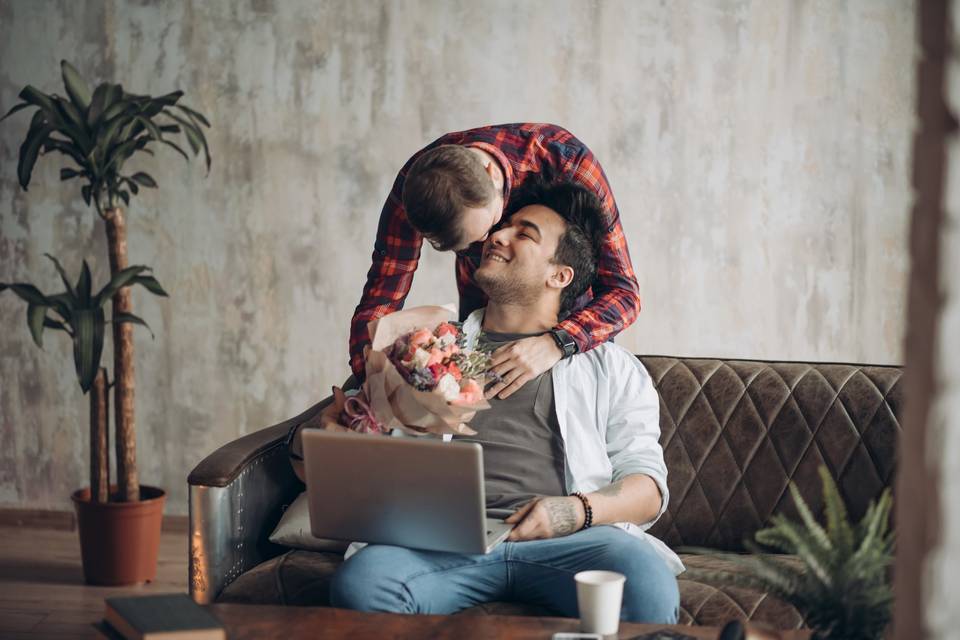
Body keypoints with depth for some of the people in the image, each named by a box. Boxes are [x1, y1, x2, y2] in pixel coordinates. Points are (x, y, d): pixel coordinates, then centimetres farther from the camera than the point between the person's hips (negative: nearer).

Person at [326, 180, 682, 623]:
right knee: (357, 584, -32)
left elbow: (647, 485, 11)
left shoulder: (609, 366, 21)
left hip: (568, 540, -1)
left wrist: (577, 510, -10)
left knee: (650, 590, -35)